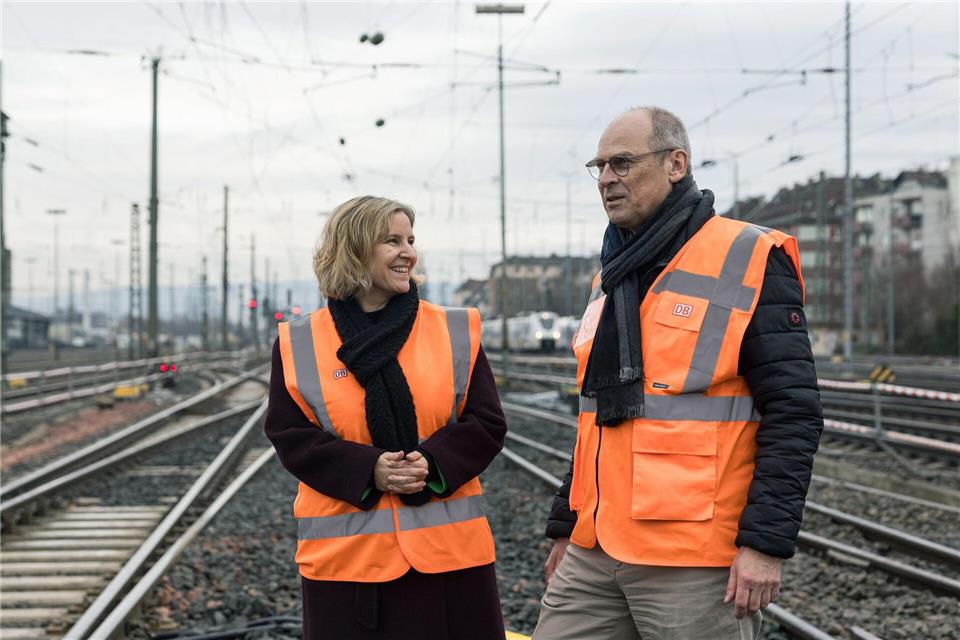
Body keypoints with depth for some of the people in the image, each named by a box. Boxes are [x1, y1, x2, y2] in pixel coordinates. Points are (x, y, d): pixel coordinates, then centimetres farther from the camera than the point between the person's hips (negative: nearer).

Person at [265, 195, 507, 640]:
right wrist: (367, 469, -15)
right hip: (346, 552, -1)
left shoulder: (455, 331, 6)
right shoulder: (300, 344, 3)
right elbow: (290, 436, 0)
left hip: (448, 548, 1)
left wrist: (434, 462, -15)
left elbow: (487, 424, 4)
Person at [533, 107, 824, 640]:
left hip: (695, 561, -7)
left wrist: (766, 541, -18)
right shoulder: (613, 276, 16)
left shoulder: (750, 261, -7)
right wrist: (565, 528, 22)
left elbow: (793, 412, -12)